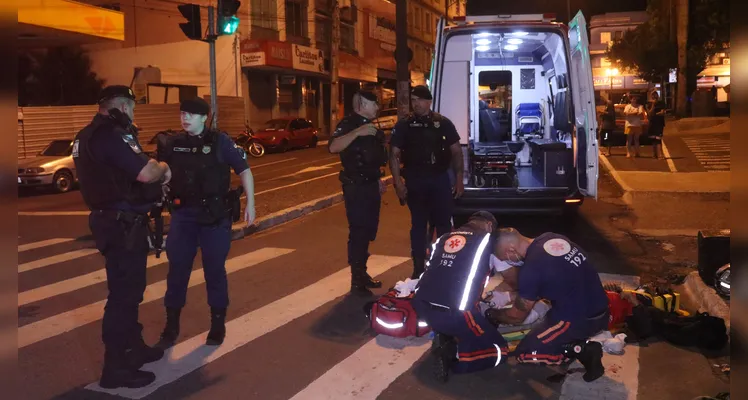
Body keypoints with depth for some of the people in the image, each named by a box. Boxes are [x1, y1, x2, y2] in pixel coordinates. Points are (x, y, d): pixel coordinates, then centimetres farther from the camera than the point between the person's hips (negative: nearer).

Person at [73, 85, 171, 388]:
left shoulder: (88, 135, 14)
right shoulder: (111, 134, -19)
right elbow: (146, 173, -27)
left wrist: (155, 175, 8)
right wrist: (163, 168, -6)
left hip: (111, 220, 11)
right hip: (123, 225, -11)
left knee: (129, 288, 22)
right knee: (124, 292, -3)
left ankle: (133, 347, 36)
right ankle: (116, 367, 6)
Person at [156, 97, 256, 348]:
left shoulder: (219, 141, -5)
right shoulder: (171, 144, 4)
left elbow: (243, 170, -1)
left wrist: (250, 203, -6)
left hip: (215, 215, -2)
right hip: (182, 215, 3)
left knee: (214, 270, 7)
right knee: (177, 270, 6)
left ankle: (218, 324, 22)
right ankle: (171, 325, 20)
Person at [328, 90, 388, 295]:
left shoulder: (370, 125, 15)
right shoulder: (348, 124, -13)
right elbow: (333, 147, -32)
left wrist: (378, 178, 21)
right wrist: (357, 132, -41)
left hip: (370, 185, 9)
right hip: (356, 188, -9)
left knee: (368, 232, 15)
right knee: (358, 233, -6)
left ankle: (362, 274, 27)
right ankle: (357, 281, 0)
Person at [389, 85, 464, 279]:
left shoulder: (443, 123, 4)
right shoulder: (404, 125, 2)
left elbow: (456, 152, 6)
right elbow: (394, 155, 0)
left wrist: (459, 179, 0)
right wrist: (398, 182, -9)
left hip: (440, 179, 0)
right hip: (414, 180, 0)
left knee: (443, 222, 6)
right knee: (418, 224, 7)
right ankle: (418, 267, 15)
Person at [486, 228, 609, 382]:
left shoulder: (530, 270, -21)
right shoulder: (551, 238, 1)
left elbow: (517, 316, -5)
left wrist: (492, 315, 14)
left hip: (580, 320, -8)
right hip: (601, 310, 9)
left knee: (524, 354, 1)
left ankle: (583, 350, -8)